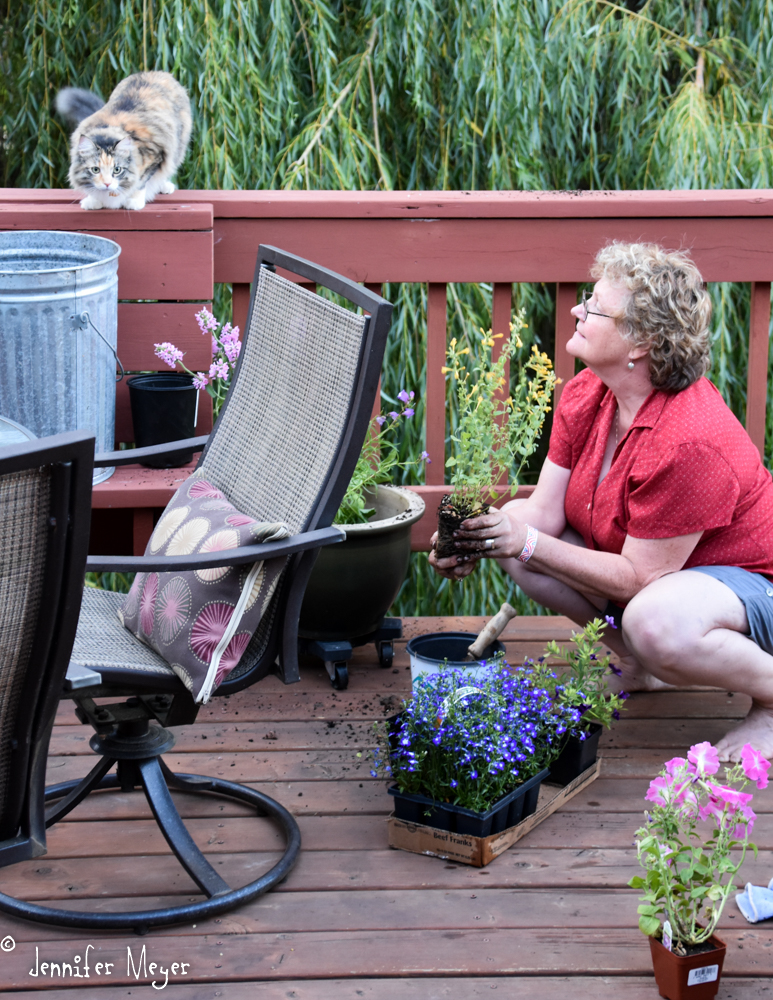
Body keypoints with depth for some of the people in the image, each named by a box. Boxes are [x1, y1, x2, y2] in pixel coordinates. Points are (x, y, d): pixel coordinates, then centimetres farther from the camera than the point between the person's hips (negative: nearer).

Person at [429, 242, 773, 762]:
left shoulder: (687, 442, -34)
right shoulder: (584, 396, -8)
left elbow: (638, 578, -28)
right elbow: (545, 510, -6)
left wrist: (529, 542, -28)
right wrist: (476, 541, -25)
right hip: (644, 566, 9)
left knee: (658, 625, -41)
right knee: (514, 525, -7)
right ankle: (639, 665, 9)